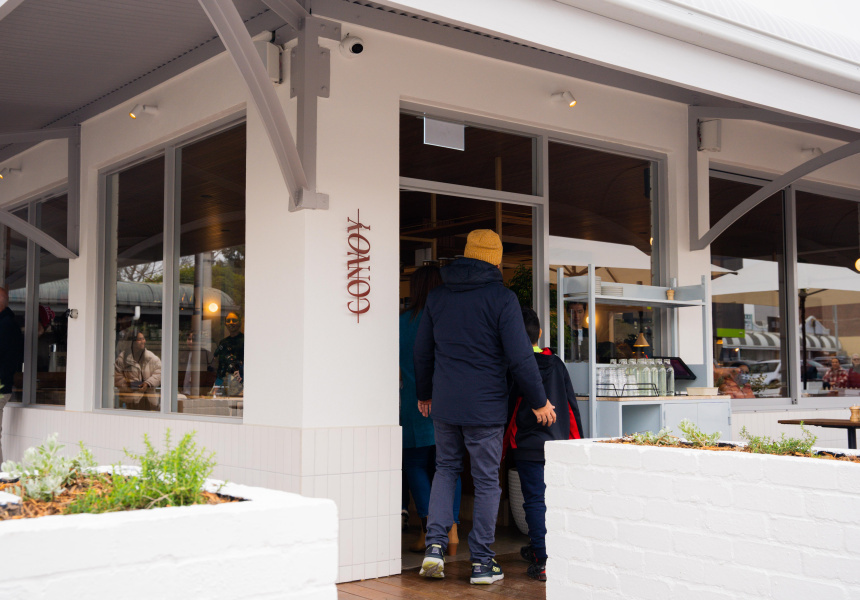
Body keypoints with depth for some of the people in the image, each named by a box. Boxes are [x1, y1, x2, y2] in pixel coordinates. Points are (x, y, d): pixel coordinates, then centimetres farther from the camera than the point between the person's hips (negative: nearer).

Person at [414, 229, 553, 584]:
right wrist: (538, 401, -2)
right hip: (485, 406, -4)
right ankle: (482, 563, 13)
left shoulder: (437, 296, 6)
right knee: (486, 481, 6)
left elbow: (422, 350, 14)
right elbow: (520, 357, -12)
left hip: (444, 404, 4)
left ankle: (435, 545, 7)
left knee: (446, 468, 20)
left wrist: (423, 393, 27)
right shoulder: (502, 298, -9)